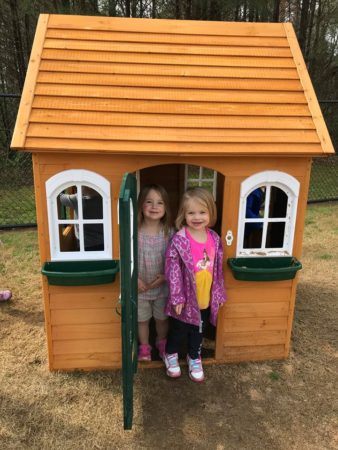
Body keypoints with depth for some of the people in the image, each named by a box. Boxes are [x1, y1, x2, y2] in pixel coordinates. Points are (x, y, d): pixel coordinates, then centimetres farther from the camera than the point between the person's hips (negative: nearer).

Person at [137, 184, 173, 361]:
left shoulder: (169, 232, -11)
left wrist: (165, 276, -17)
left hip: (163, 286, 1)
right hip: (140, 287, -1)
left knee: (162, 318, 21)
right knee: (142, 319, 18)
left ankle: (162, 343, 49)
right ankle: (144, 347, 42)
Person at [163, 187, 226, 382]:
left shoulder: (215, 239, -6)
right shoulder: (179, 240, -20)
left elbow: (218, 269, 3)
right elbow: (173, 271, -17)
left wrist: (219, 293, 7)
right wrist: (177, 297, -16)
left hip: (206, 297, 4)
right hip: (186, 297, -4)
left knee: (199, 330, 23)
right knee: (179, 330, 19)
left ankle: (194, 357, 48)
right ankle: (171, 354, 46)